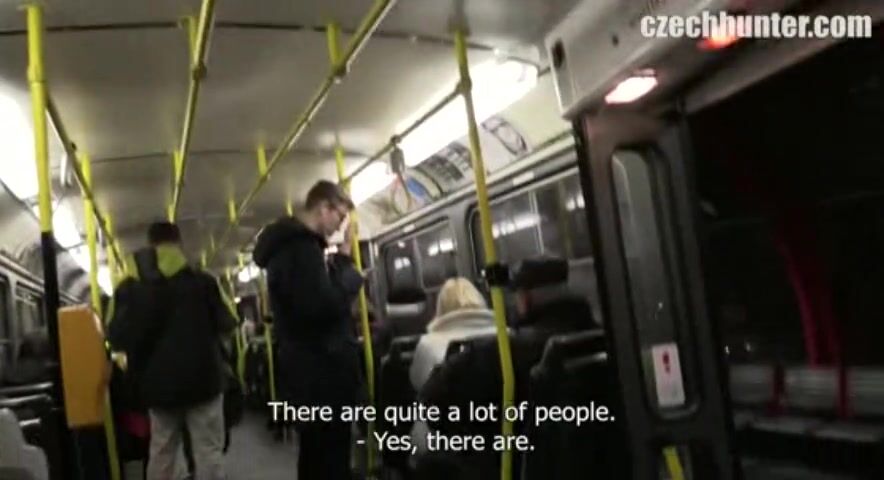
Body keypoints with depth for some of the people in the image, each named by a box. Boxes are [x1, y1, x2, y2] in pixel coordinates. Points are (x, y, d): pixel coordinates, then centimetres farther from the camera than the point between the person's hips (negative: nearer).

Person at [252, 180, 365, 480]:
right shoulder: (300, 246, -17)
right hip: (321, 376, -11)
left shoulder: (291, 244, 17)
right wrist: (351, 275, -12)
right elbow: (323, 306, -27)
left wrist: (342, 261, 12)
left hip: (313, 374, 11)